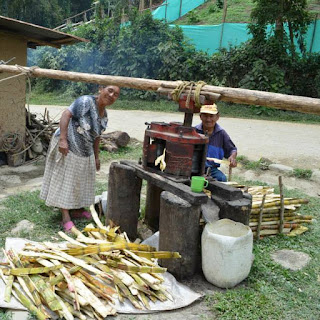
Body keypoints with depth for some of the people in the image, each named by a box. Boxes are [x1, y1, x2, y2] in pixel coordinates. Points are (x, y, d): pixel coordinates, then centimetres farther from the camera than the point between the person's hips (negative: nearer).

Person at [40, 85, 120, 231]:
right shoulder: (86, 101, -18)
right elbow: (66, 114, -25)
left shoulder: (104, 116, 6)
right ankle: (66, 218, 1)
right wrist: (63, 139, -33)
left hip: (85, 152, 8)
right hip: (67, 148, -8)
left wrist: (96, 157, 15)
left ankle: (76, 210, 29)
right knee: (65, 181, -2)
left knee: (80, 181, 15)